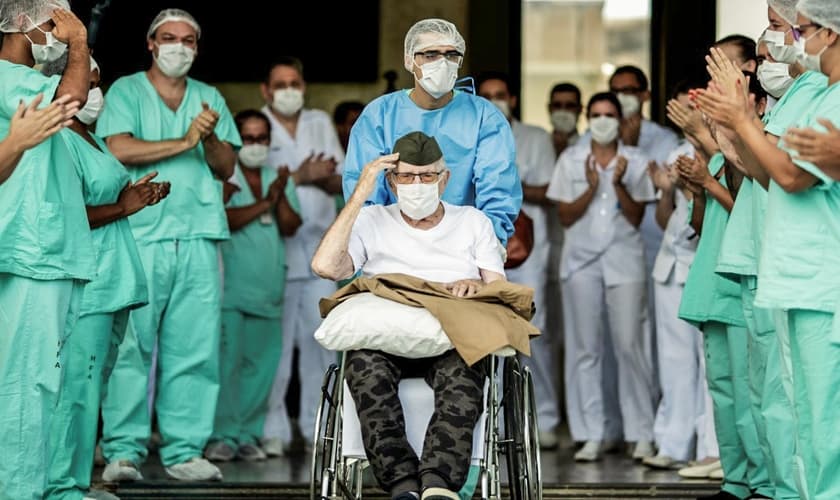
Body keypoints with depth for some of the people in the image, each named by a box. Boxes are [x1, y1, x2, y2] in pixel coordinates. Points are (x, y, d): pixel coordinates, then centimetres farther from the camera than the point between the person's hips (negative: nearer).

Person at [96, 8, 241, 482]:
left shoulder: (210, 98, 20)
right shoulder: (126, 91, 8)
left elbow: (227, 167, 14)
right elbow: (119, 149, -9)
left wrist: (210, 138, -6)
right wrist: (183, 142, -8)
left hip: (199, 238, 4)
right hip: (140, 235, -4)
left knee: (195, 347, 0)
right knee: (132, 345, -6)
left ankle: (185, 450, 4)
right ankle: (124, 451, -3)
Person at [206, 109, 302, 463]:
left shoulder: (279, 179, 17)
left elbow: (291, 226, 7)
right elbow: (224, 219, -13)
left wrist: (280, 197, -10)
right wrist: (265, 202, -10)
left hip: (269, 287, 5)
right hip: (231, 284, -5)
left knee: (262, 361, 3)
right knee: (227, 360, -9)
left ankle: (248, 434, 9)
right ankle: (222, 436, -4)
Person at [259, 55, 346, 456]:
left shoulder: (320, 123, 17)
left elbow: (341, 183, 13)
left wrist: (327, 179, -9)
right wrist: (300, 176, -16)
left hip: (319, 249, 4)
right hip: (275, 248, -4)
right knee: (276, 343, -6)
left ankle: (319, 426, 8)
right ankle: (273, 430, -2)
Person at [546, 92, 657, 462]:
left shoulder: (635, 161, 6)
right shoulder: (571, 160, 9)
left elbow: (636, 218, 1)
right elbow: (566, 217, 4)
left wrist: (619, 185, -13)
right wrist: (591, 188, -11)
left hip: (624, 259, -1)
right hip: (582, 260, 1)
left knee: (630, 345, -7)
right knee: (584, 347, -1)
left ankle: (641, 435, -1)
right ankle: (590, 436, 3)